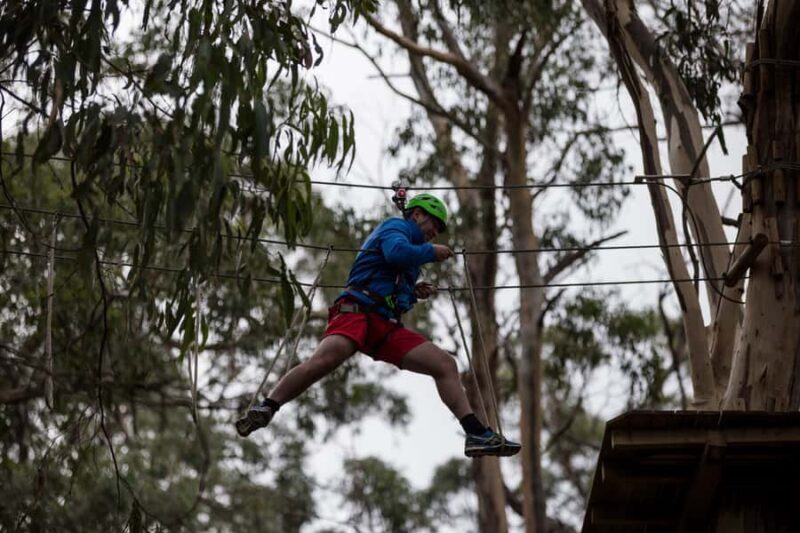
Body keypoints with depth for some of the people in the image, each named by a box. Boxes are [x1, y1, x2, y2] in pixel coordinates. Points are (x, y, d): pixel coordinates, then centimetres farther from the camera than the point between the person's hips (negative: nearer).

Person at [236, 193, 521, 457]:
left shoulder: (411, 246, 34)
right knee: (325, 359, -35)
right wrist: (432, 252, -3)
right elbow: (396, 252, -16)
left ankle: (478, 434, -7)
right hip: (358, 311, -9)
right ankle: (264, 410, -37)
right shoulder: (395, 226, 9)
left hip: (387, 329, 9)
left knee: (446, 364, -2)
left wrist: (414, 293, 21)